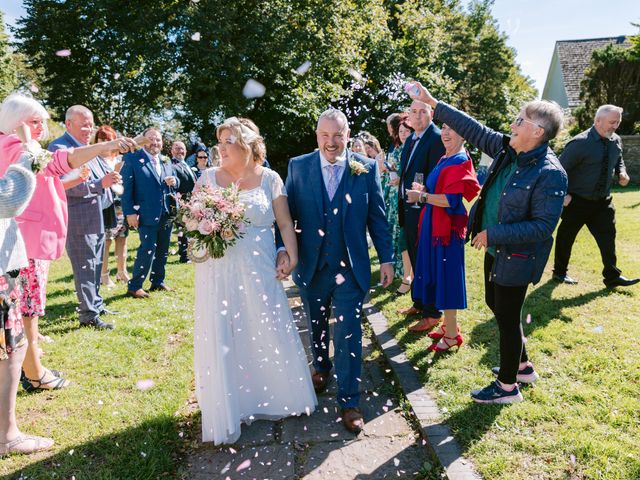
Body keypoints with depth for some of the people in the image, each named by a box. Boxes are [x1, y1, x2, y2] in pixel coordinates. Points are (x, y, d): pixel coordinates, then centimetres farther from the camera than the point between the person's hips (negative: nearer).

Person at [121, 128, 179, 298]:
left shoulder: (166, 162, 14)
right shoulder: (132, 159, -5)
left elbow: (175, 185, 20)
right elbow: (126, 187, -10)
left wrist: (174, 182, -5)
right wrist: (130, 212, -16)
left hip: (166, 214, 6)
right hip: (147, 215, -6)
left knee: (162, 251, 13)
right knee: (147, 250, -8)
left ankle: (158, 281, 27)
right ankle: (134, 287, 3)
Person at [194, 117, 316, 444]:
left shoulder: (269, 178, 2)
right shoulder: (209, 177, 6)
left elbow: (285, 223, 0)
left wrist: (292, 256, -12)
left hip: (258, 271, -1)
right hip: (217, 272, 1)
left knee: (268, 333, 7)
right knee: (220, 340, 4)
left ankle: (275, 397, 32)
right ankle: (227, 411, 22)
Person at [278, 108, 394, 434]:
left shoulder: (366, 168, -3)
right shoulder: (298, 166, -1)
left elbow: (377, 216, 0)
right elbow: (287, 212, 0)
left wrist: (386, 258, -1)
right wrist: (284, 248, -12)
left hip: (350, 267, -1)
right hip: (311, 266, 2)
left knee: (349, 334, 1)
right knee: (316, 326, 20)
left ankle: (349, 401, 15)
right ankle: (321, 368, 48)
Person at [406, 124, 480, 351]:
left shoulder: (459, 162, -15)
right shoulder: (445, 159, 13)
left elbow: (452, 199, -23)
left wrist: (422, 197, -17)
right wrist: (424, 190, 2)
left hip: (448, 227, -10)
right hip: (435, 225, 10)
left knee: (446, 277, -2)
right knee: (438, 275, 16)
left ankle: (452, 334, 11)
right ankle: (448, 325, 30)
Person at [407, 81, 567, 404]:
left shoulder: (550, 174, -23)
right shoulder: (507, 150, 0)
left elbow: (544, 226, -25)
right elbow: (473, 128, 4)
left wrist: (493, 233, -24)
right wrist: (433, 103, 3)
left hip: (516, 256, -9)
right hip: (495, 248, 9)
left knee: (507, 316, 4)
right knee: (495, 304, 22)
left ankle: (508, 387, 25)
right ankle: (521, 365, 43)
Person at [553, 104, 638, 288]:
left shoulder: (616, 141, 2)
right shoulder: (580, 143, -19)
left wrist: (622, 173, -1)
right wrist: (563, 195, -18)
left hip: (603, 201, 6)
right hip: (577, 201, -6)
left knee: (608, 236, 5)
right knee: (566, 237, 9)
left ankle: (612, 276, 17)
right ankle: (559, 271, 26)